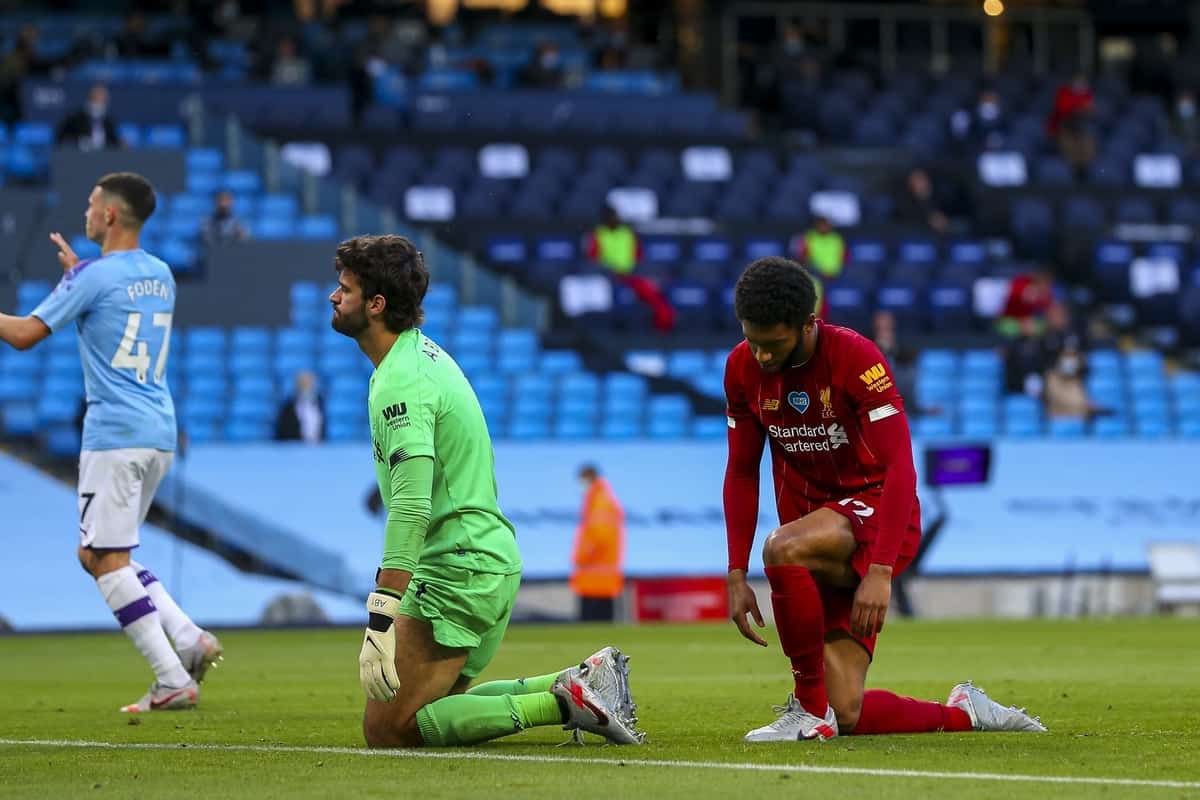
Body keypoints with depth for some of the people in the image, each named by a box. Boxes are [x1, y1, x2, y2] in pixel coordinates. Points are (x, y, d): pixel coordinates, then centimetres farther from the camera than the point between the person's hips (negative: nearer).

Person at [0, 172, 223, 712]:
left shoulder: (94, 277, -10)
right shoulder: (160, 275, 14)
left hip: (114, 434, -8)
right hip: (160, 431, 8)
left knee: (104, 558, -4)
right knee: (99, 554, 16)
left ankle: (173, 682, -10)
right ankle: (189, 638, 0)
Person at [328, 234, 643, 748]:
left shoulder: (401, 382, -19)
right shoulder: (424, 350, 13)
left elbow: (411, 504, -29)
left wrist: (382, 616, -33)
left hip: (458, 573, -10)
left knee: (386, 729, -10)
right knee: (434, 706, 20)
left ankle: (563, 702, -14)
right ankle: (583, 682, 11)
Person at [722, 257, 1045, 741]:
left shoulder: (855, 358, -19)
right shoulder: (743, 368, -2)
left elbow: (900, 468, -24)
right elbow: (741, 473, 8)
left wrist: (881, 571, -33)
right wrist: (737, 576, 0)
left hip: (876, 510, -6)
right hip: (816, 531, 6)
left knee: (783, 549, -38)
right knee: (846, 716, -4)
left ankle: (810, 707, -23)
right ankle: (963, 713, 20)